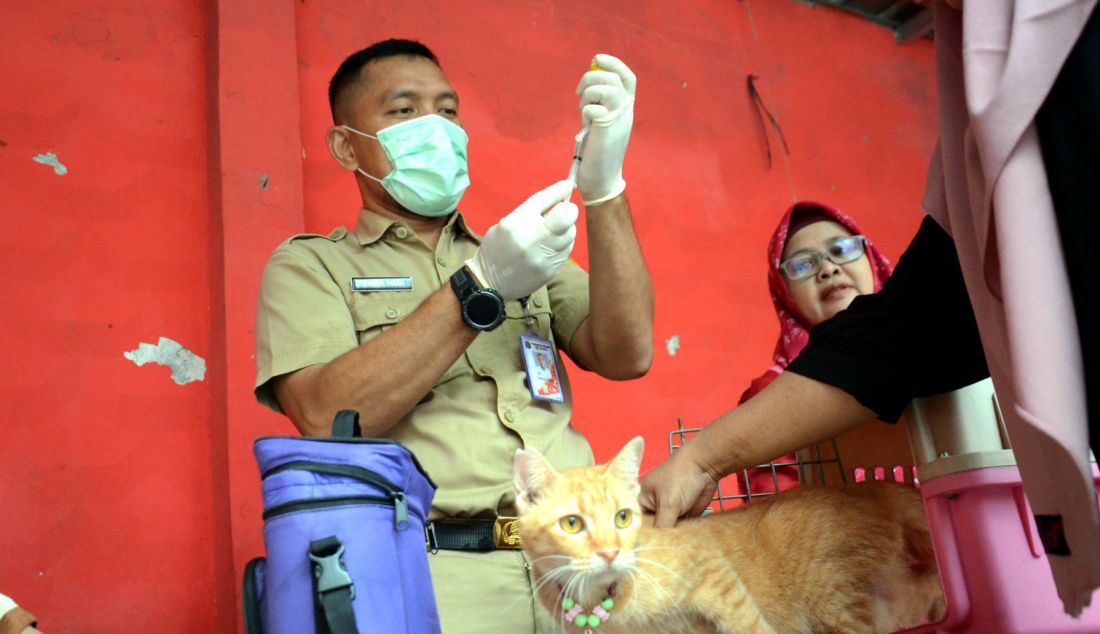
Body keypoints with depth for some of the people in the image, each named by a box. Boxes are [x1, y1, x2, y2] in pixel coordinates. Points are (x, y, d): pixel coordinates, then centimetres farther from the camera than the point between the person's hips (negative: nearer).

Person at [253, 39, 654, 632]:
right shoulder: (310, 263, 8)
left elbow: (627, 356, 3)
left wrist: (604, 186, -6)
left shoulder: (524, 254, 19)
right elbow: (325, 420, -9)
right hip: (434, 573, -3)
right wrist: (478, 287, -14)